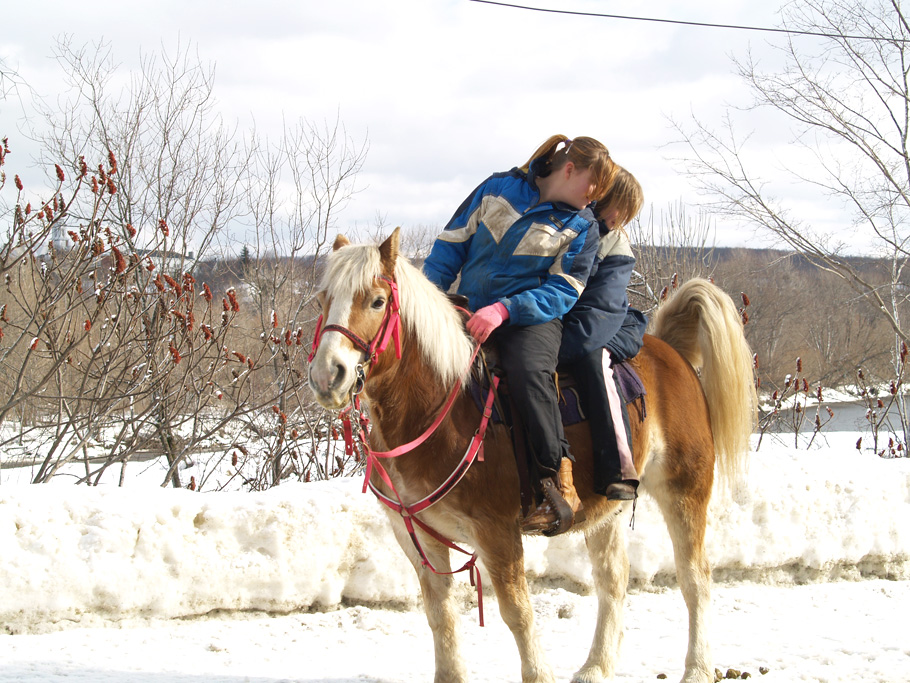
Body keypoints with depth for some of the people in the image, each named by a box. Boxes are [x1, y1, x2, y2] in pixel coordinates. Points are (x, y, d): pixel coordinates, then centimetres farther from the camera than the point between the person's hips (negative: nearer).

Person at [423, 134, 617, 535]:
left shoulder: (581, 228, 3)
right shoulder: (498, 188, 7)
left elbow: (561, 292, -7)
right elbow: (453, 243, 10)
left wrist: (504, 309, -22)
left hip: (531, 319, -3)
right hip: (469, 314, 4)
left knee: (527, 370, -35)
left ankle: (558, 485, -34)